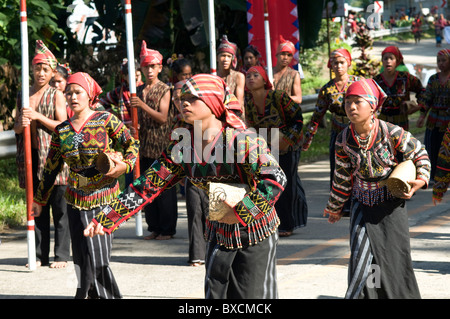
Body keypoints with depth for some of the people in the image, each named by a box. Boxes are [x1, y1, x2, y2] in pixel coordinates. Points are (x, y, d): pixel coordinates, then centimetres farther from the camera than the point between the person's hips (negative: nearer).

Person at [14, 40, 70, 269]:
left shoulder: (56, 95, 1)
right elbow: (16, 128, 17)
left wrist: (38, 117, -14)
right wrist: (21, 124, -6)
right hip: (30, 156, 4)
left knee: (59, 208, -4)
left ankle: (61, 255, 0)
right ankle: (40, 255, 11)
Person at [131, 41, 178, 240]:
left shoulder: (165, 90, -3)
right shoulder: (139, 91, 14)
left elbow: (163, 117, -14)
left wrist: (142, 105, -22)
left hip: (161, 147, -6)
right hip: (144, 147, 6)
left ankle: (167, 229, 1)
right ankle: (154, 228, 14)